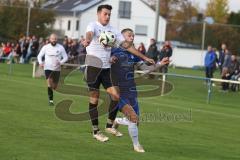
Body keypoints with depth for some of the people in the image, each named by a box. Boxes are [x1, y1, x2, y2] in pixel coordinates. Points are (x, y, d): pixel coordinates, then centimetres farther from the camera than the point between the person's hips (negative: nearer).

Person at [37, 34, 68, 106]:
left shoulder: (60, 47, -1)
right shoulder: (45, 47, 0)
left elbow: (65, 57, 2)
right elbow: (39, 56, 10)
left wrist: (61, 62, -18)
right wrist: (40, 62, -10)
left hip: (57, 69, 1)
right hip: (48, 68, -1)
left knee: (54, 87, 9)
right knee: (49, 84, -18)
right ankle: (51, 100, -14)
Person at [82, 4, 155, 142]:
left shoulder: (113, 30, 11)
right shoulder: (94, 25, -5)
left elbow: (127, 45, 12)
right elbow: (90, 33, -30)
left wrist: (144, 57, 7)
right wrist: (87, 40, -56)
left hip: (107, 68, 5)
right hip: (93, 67, -5)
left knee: (116, 96, -5)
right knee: (94, 99, -1)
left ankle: (110, 126, 11)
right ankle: (96, 131, 7)